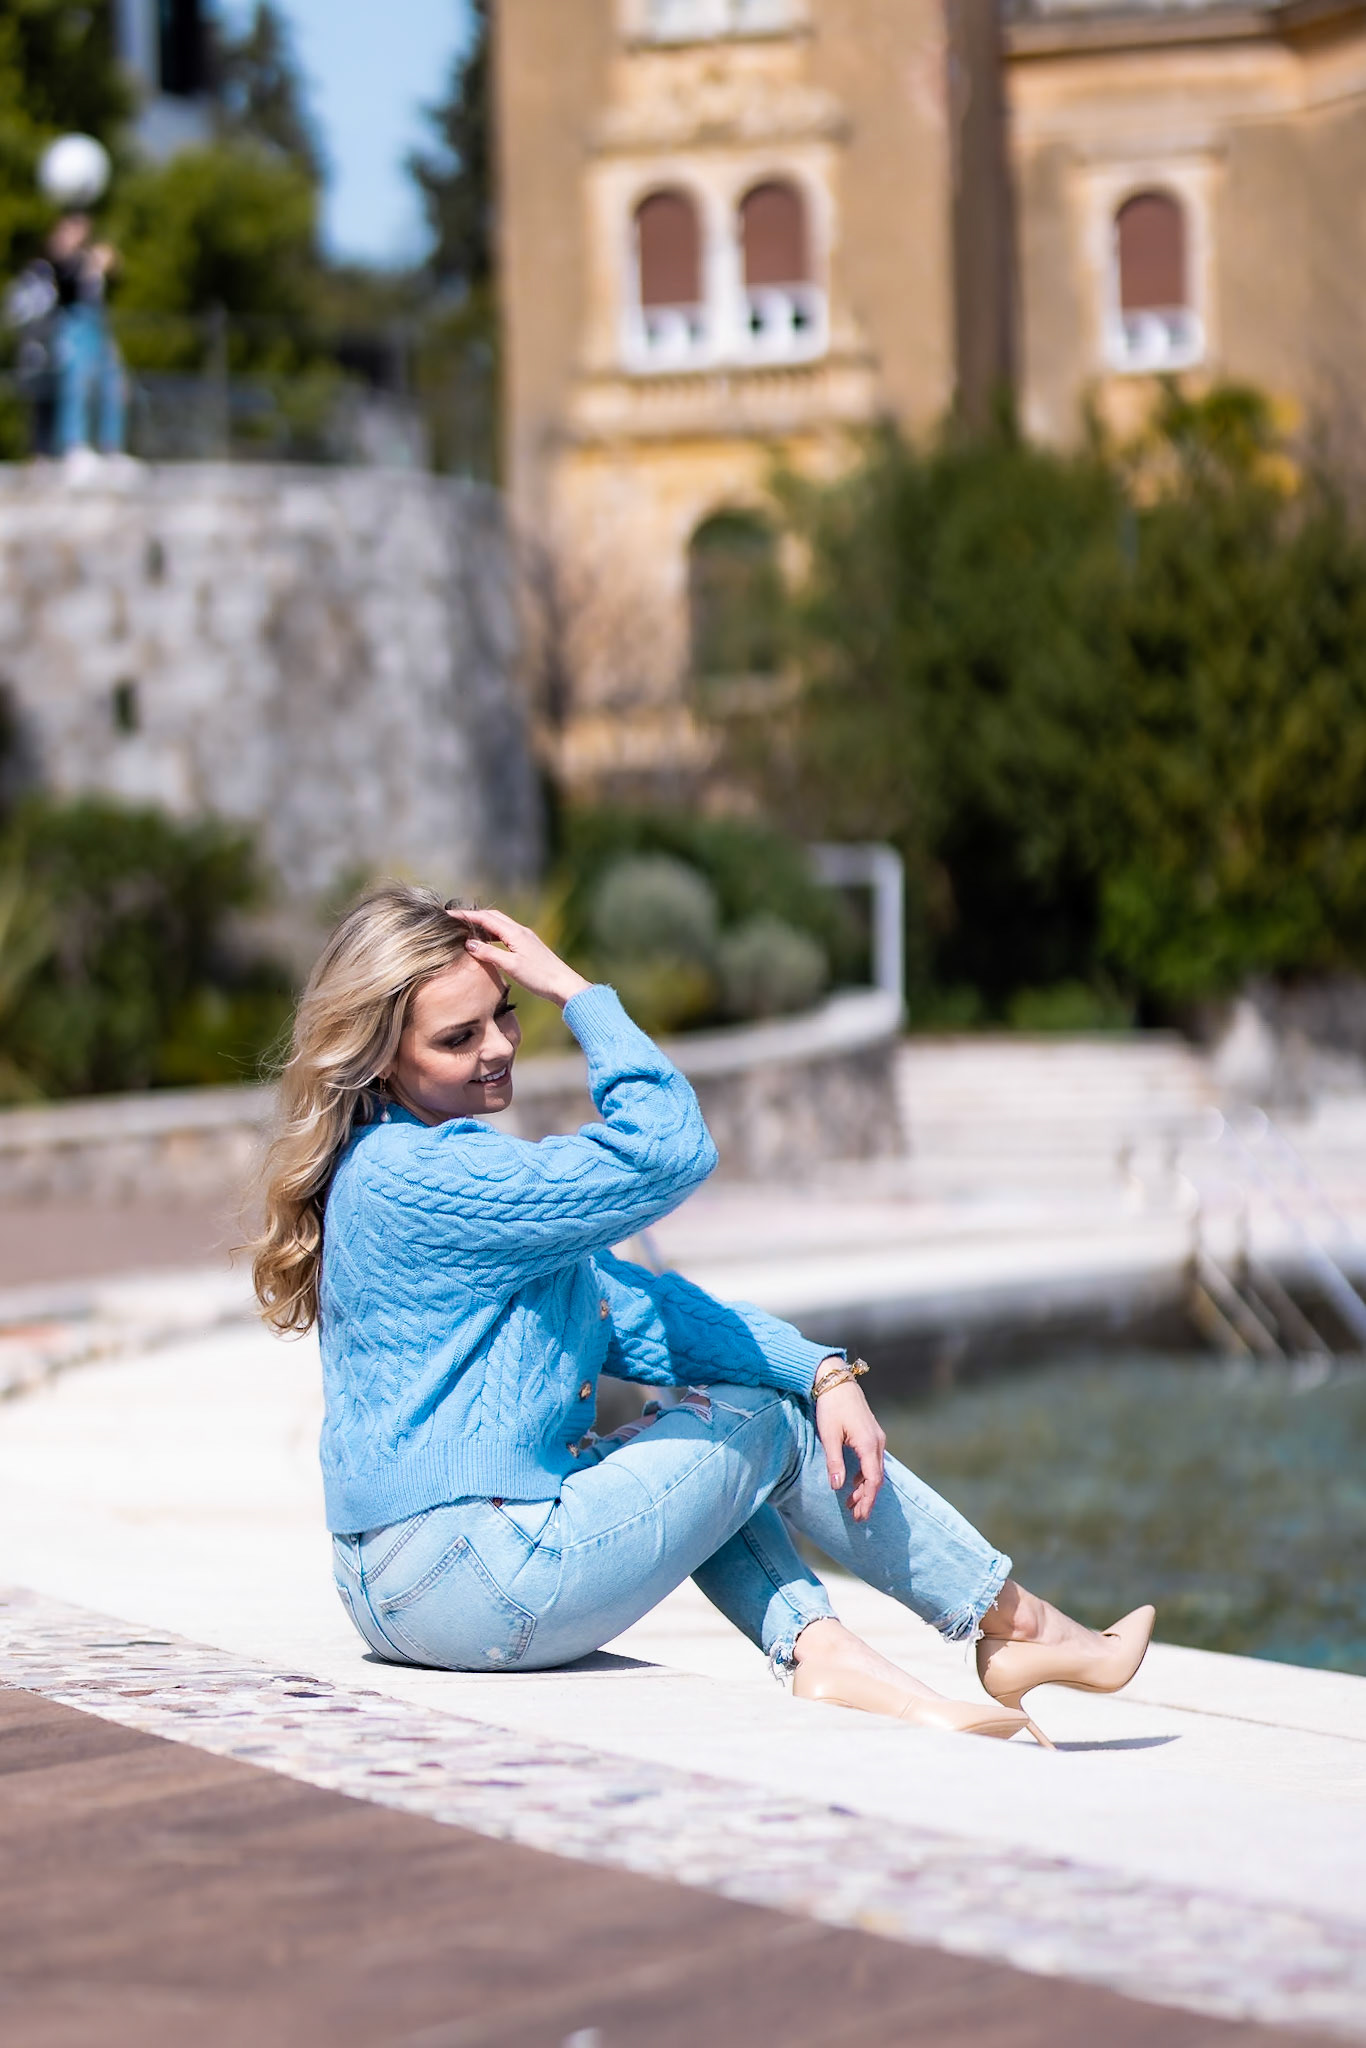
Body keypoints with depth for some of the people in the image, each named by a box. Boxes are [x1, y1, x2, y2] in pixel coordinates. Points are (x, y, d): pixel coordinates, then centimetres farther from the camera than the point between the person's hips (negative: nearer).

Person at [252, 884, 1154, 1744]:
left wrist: (824, 1370, 3)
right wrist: (575, 988, -12)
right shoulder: (420, 1178, -18)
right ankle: (1017, 1626, 19)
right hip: (475, 1585, -10)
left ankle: (821, 1652, 2)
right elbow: (666, 1152, -22)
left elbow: (635, 1311, 13)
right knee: (767, 1420, 6)